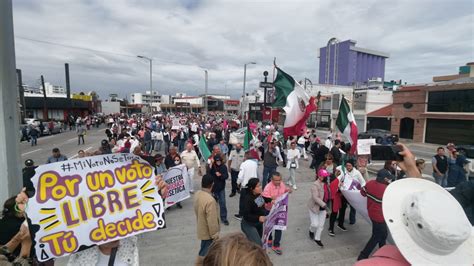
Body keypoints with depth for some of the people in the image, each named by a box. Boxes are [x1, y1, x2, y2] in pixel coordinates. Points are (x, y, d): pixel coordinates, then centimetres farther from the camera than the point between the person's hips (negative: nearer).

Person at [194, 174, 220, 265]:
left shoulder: (197, 194, -7)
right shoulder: (210, 200, -35)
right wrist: (215, 235, -15)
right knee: (205, 254, 12)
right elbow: (212, 221, -29)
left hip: (201, 229, 8)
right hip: (208, 232, -8)